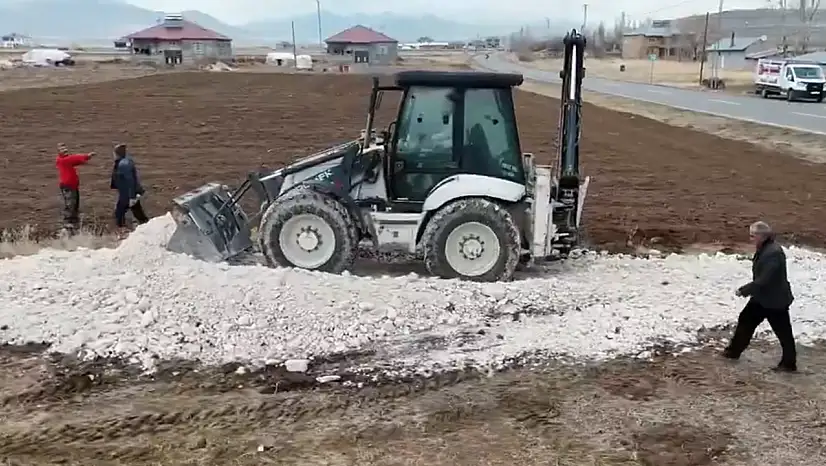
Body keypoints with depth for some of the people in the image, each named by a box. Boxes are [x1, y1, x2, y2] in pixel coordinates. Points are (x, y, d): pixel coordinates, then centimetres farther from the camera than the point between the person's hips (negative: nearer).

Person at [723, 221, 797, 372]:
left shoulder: (773, 253, -28)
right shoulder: (763, 249, 4)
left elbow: (763, 280, -29)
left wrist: (744, 290, -20)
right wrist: (748, 290, 9)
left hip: (775, 300, -10)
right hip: (761, 297, 10)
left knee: (783, 332, 5)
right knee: (746, 320, 17)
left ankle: (789, 364, 20)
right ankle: (734, 351, 30)